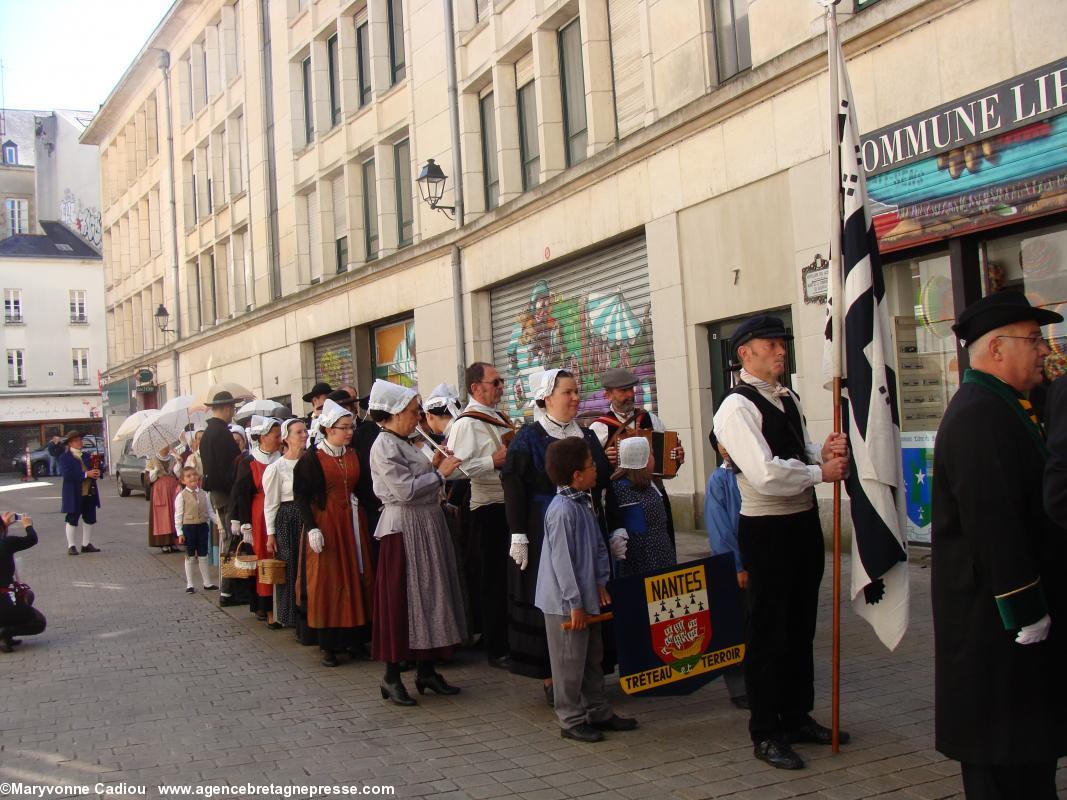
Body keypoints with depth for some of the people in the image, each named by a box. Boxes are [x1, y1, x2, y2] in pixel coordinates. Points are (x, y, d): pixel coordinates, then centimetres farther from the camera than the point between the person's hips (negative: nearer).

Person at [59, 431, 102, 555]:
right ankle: (71, 546, 10)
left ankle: (86, 544, 20)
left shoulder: (87, 456, 16)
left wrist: (96, 473, -6)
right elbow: (66, 474, -18)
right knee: (72, 520, 2)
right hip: (74, 494, -6)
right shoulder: (65, 458, -5)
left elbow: (94, 469, 20)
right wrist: (86, 474, -23)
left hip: (89, 493, 6)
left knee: (90, 519, 9)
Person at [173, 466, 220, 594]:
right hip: (188, 527, -3)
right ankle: (189, 584, 15)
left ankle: (207, 583, 20)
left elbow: (210, 512, 7)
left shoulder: (204, 494, 3)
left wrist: (219, 521, -7)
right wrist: (180, 533, -11)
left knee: (203, 555, 11)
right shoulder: (181, 496, -8)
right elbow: (178, 516, -8)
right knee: (190, 556, 6)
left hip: (203, 526, 3)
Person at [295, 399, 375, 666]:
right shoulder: (311, 459, -5)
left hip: (352, 524, 5)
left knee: (357, 580, 4)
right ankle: (329, 646, 5)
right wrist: (312, 528, -14)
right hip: (325, 524, -4)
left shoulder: (354, 456, 8)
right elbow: (301, 496, -6)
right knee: (328, 583, -1)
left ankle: (354, 639, 12)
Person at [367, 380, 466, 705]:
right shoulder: (384, 446, -14)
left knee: (428, 595, 13)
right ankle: (391, 677, 7)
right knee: (401, 599, -3)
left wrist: (433, 466, 3)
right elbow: (405, 490, -22)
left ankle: (425, 669, 23)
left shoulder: (404, 444, 15)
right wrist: (440, 473, -14)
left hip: (426, 527, 10)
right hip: (404, 529, -10)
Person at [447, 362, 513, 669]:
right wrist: (493, 461, -23)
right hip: (488, 509, -9)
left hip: (510, 505, 9)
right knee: (494, 580, 1)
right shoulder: (467, 423, -13)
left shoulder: (500, 418, 15)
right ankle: (496, 650, 12)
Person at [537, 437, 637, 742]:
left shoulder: (584, 504, 9)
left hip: (586, 598, 10)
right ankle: (572, 720, 13)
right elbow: (562, 560, -22)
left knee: (592, 657, 19)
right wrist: (575, 603, -20)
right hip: (565, 603, -10)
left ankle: (598, 711, 31)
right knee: (570, 662, 2)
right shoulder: (562, 510, -21)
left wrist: (600, 583, 4)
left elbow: (598, 546, 14)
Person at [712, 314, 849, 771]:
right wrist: (821, 471, -16)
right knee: (768, 632, 2)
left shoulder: (789, 400, 13)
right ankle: (765, 734, 16)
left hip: (804, 522, 9)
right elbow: (766, 474, -25)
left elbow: (803, 454, 13)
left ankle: (797, 716, 35)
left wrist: (826, 453, -8)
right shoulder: (737, 408, -16)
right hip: (767, 529, -9)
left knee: (801, 626, 19)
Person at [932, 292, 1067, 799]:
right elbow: (992, 523, -25)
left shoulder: (998, 407, 15)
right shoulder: (979, 416, -20)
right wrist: (1026, 612, -22)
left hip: (1016, 609, 11)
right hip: (996, 618, -11)